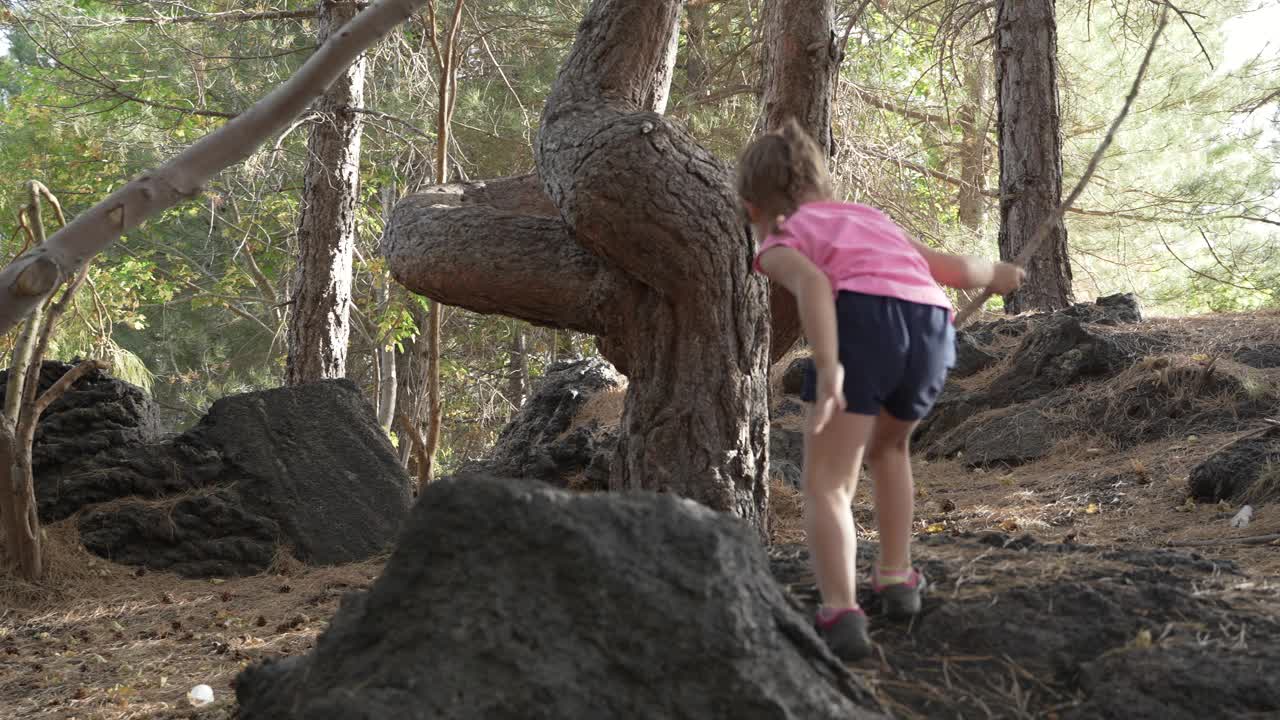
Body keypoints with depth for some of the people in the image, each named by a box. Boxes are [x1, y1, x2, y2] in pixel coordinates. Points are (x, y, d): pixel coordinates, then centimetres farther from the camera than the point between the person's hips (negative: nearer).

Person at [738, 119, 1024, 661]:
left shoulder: (778, 243, 18)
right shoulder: (868, 218, 36)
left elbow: (812, 283, -6)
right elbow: (954, 269, 36)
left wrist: (828, 368, -19)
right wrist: (997, 274, 59)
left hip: (864, 320, -5)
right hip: (933, 326, 6)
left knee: (826, 485, -2)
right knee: (888, 445, 33)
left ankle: (841, 615, -22)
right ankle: (896, 578, 34)